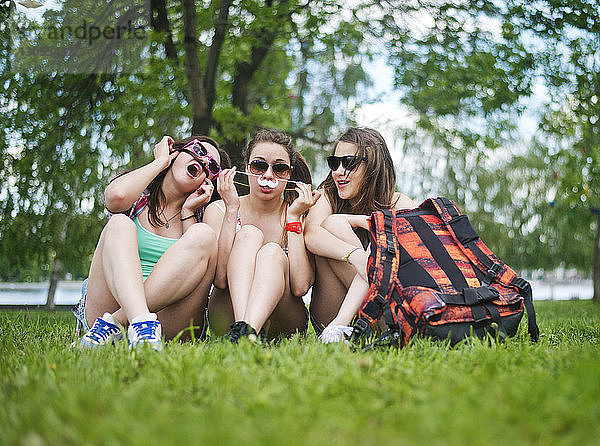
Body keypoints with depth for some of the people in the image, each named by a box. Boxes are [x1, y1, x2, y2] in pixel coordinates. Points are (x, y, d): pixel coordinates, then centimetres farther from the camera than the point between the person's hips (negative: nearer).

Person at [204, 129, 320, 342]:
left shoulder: (303, 215, -1)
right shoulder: (219, 210, 0)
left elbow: (300, 287, -15)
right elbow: (219, 279, -16)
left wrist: (294, 217, -14)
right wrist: (232, 210, -17)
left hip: (282, 325, 0)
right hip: (226, 319, 0)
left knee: (272, 252, -27)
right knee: (249, 234, -22)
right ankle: (240, 325, -44)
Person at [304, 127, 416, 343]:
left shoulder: (399, 205, 2)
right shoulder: (327, 195, 3)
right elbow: (311, 234, -21)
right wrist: (356, 256, -40)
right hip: (327, 315, 0)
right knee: (333, 223, -19)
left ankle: (340, 325, -37)